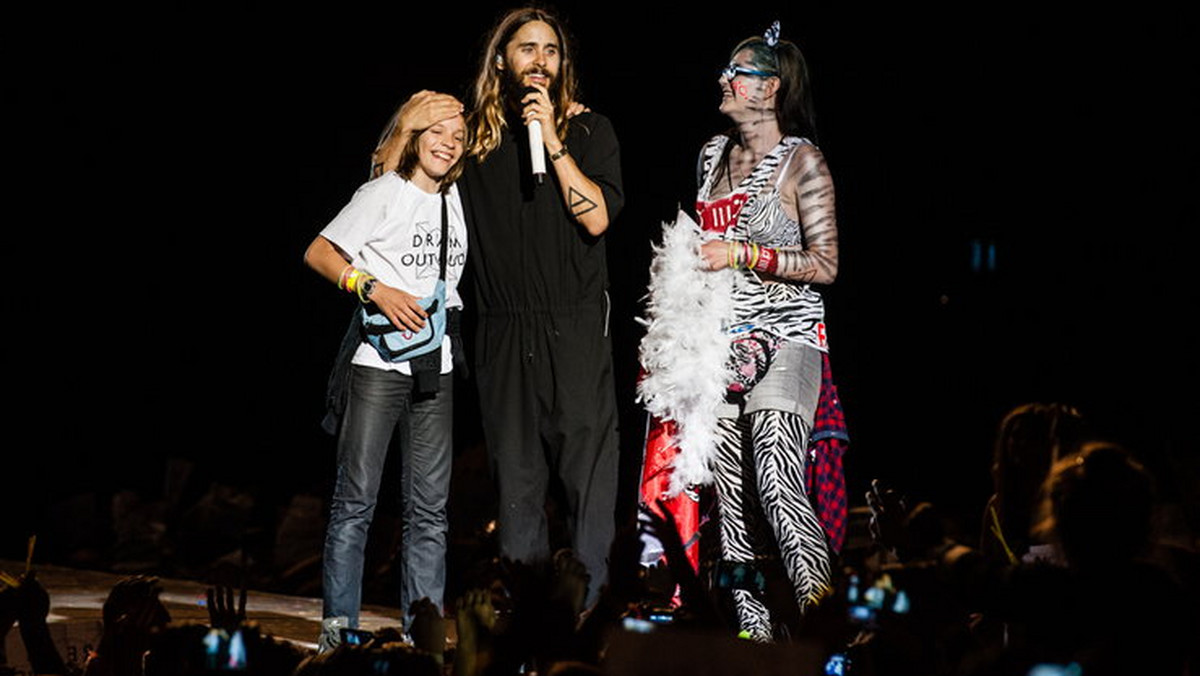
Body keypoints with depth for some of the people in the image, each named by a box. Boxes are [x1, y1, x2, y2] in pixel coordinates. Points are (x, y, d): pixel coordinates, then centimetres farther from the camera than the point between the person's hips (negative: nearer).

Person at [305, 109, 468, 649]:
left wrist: (451, 316, 12)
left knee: (429, 507, 6)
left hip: (437, 369, 6)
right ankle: (338, 625, -1)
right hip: (379, 362, -6)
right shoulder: (384, 194, -4)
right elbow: (318, 253, -7)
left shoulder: (458, 200, 12)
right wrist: (374, 289, -17)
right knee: (356, 499, -5)